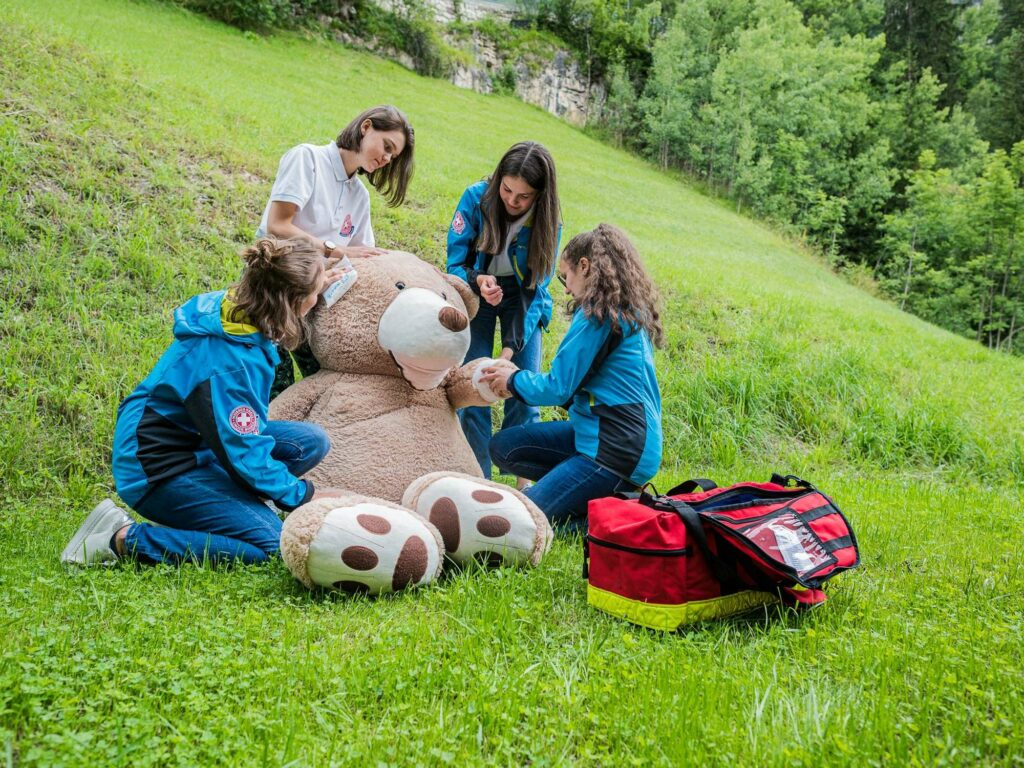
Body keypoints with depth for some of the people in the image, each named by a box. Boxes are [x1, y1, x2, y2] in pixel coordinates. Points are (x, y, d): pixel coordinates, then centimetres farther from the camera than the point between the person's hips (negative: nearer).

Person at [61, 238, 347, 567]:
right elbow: (243, 452, -24)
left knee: (312, 441, -2)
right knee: (267, 541, -17)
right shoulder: (229, 363, -32)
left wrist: (313, 289, 18)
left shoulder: (233, 306, -6)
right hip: (159, 467, -9)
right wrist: (302, 496, -13)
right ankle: (125, 537, -10)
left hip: (193, 439, 9)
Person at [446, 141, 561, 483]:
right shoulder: (476, 198, -23)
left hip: (521, 297, 0)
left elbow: (536, 288, -19)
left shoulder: (547, 223, -21)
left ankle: (522, 477, 3)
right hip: (475, 293, 0)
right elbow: (455, 264, -17)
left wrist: (512, 346, -29)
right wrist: (477, 282, -40)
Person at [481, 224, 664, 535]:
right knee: (504, 446, 11)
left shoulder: (597, 313, -15)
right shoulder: (631, 311, 13)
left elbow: (558, 388, -13)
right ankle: (607, 495, 5)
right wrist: (516, 381, 18)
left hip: (618, 449, -10)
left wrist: (514, 381, 7)